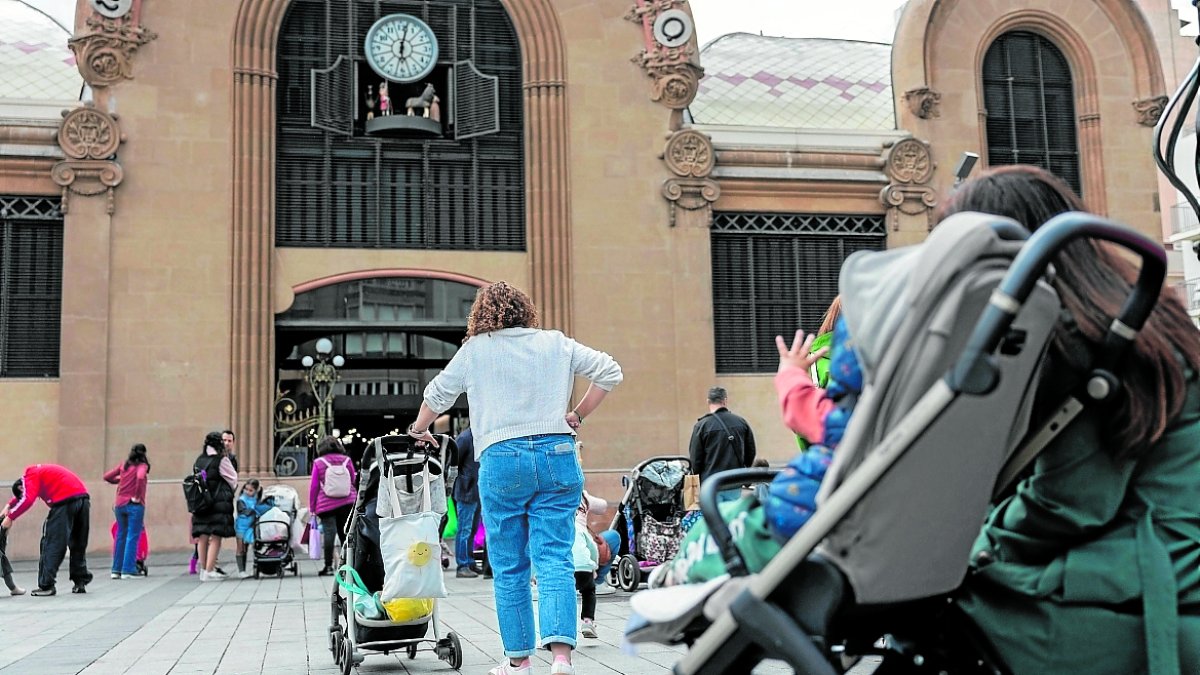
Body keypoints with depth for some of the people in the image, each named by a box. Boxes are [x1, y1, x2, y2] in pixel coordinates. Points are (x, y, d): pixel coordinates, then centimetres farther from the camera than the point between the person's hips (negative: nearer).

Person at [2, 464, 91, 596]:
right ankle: (80, 582, 20)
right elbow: (26, 492, 45)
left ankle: (46, 586, -3)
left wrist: (10, 517, -3)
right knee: (78, 544, 16)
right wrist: (9, 506, 38)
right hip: (84, 496, 8)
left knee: (52, 543, -1)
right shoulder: (40, 471, 29)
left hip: (65, 501, -8)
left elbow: (27, 500, -11)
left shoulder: (30, 477, 4)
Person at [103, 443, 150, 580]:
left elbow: (107, 477, 9)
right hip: (134, 505, -6)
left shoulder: (123, 465, 10)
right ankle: (128, 570, -4)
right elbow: (140, 477, -25)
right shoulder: (142, 466, -6)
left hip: (120, 504, 6)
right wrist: (137, 497, -15)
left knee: (120, 536, 14)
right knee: (132, 537, -2)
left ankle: (116, 570, 18)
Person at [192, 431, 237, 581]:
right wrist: (232, 491, 21)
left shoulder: (198, 461, 9)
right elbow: (233, 479, 1)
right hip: (219, 503, -6)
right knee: (215, 537, -5)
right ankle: (209, 571, -9)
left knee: (202, 537, 9)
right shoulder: (221, 460, -8)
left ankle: (204, 569, 16)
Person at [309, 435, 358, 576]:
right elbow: (354, 481, 14)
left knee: (329, 533, -5)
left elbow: (313, 486, 1)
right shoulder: (347, 460, 6)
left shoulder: (318, 463, 0)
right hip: (347, 503, 2)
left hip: (326, 505, -2)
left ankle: (328, 566, -8)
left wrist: (312, 507, 7)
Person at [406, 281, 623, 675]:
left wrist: (419, 430, 36)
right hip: (558, 454, 2)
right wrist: (578, 416, 18)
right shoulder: (556, 343, 13)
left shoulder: (474, 349, 8)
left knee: (509, 567, 8)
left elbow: (437, 395, 18)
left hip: (502, 458, -1)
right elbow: (610, 372, 11)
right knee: (554, 558, -2)